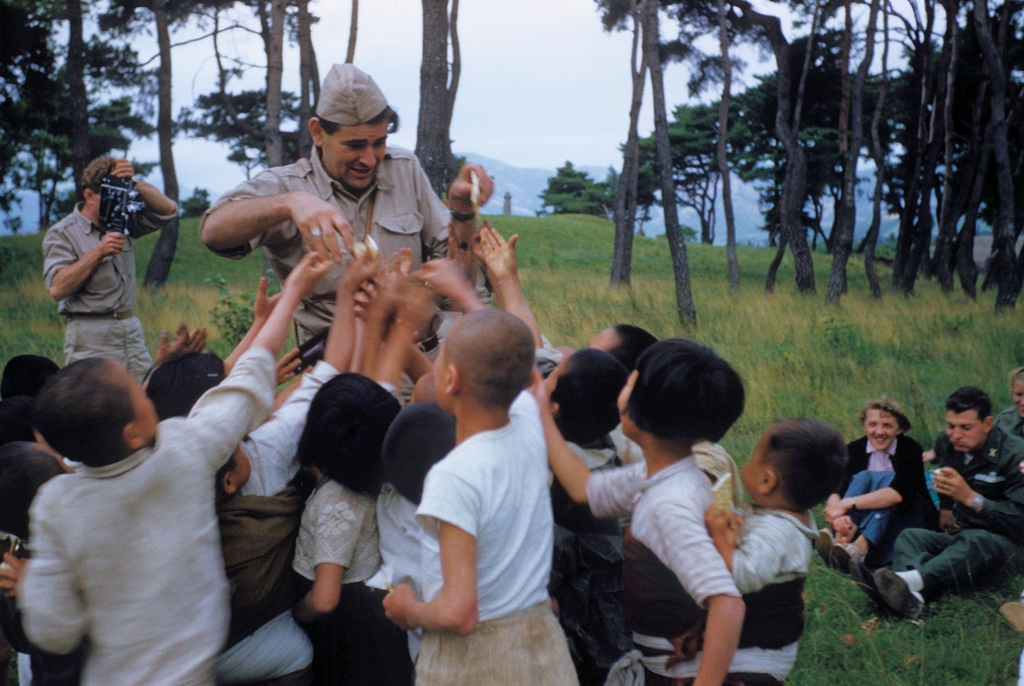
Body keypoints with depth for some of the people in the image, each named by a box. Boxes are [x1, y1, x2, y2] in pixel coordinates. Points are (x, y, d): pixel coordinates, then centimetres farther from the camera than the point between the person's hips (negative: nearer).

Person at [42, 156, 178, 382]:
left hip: (132, 332, 5)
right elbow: (57, 288, -14)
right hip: (91, 341, -5)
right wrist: (98, 252, -16)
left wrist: (134, 183, -9)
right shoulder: (61, 234, -2)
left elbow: (168, 210, 3)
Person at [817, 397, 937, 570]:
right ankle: (841, 541, -49)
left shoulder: (911, 449, -12)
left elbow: (899, 494, -30)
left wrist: (849, 503, -38)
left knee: (887, 479, -27)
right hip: (864, 525, 2)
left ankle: (858, 549, -54)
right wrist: (839, 516, -41)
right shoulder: (854, 450, -2)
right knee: (864, 477, -22)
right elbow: (835, 491, -17)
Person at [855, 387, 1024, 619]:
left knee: (972, 541, -39)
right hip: (962, 535, 6)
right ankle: (910, 596, -54)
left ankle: (908, 580, -64)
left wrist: (971, 498, -35)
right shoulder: (945, 443, 4)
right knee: (910, 536, -20)